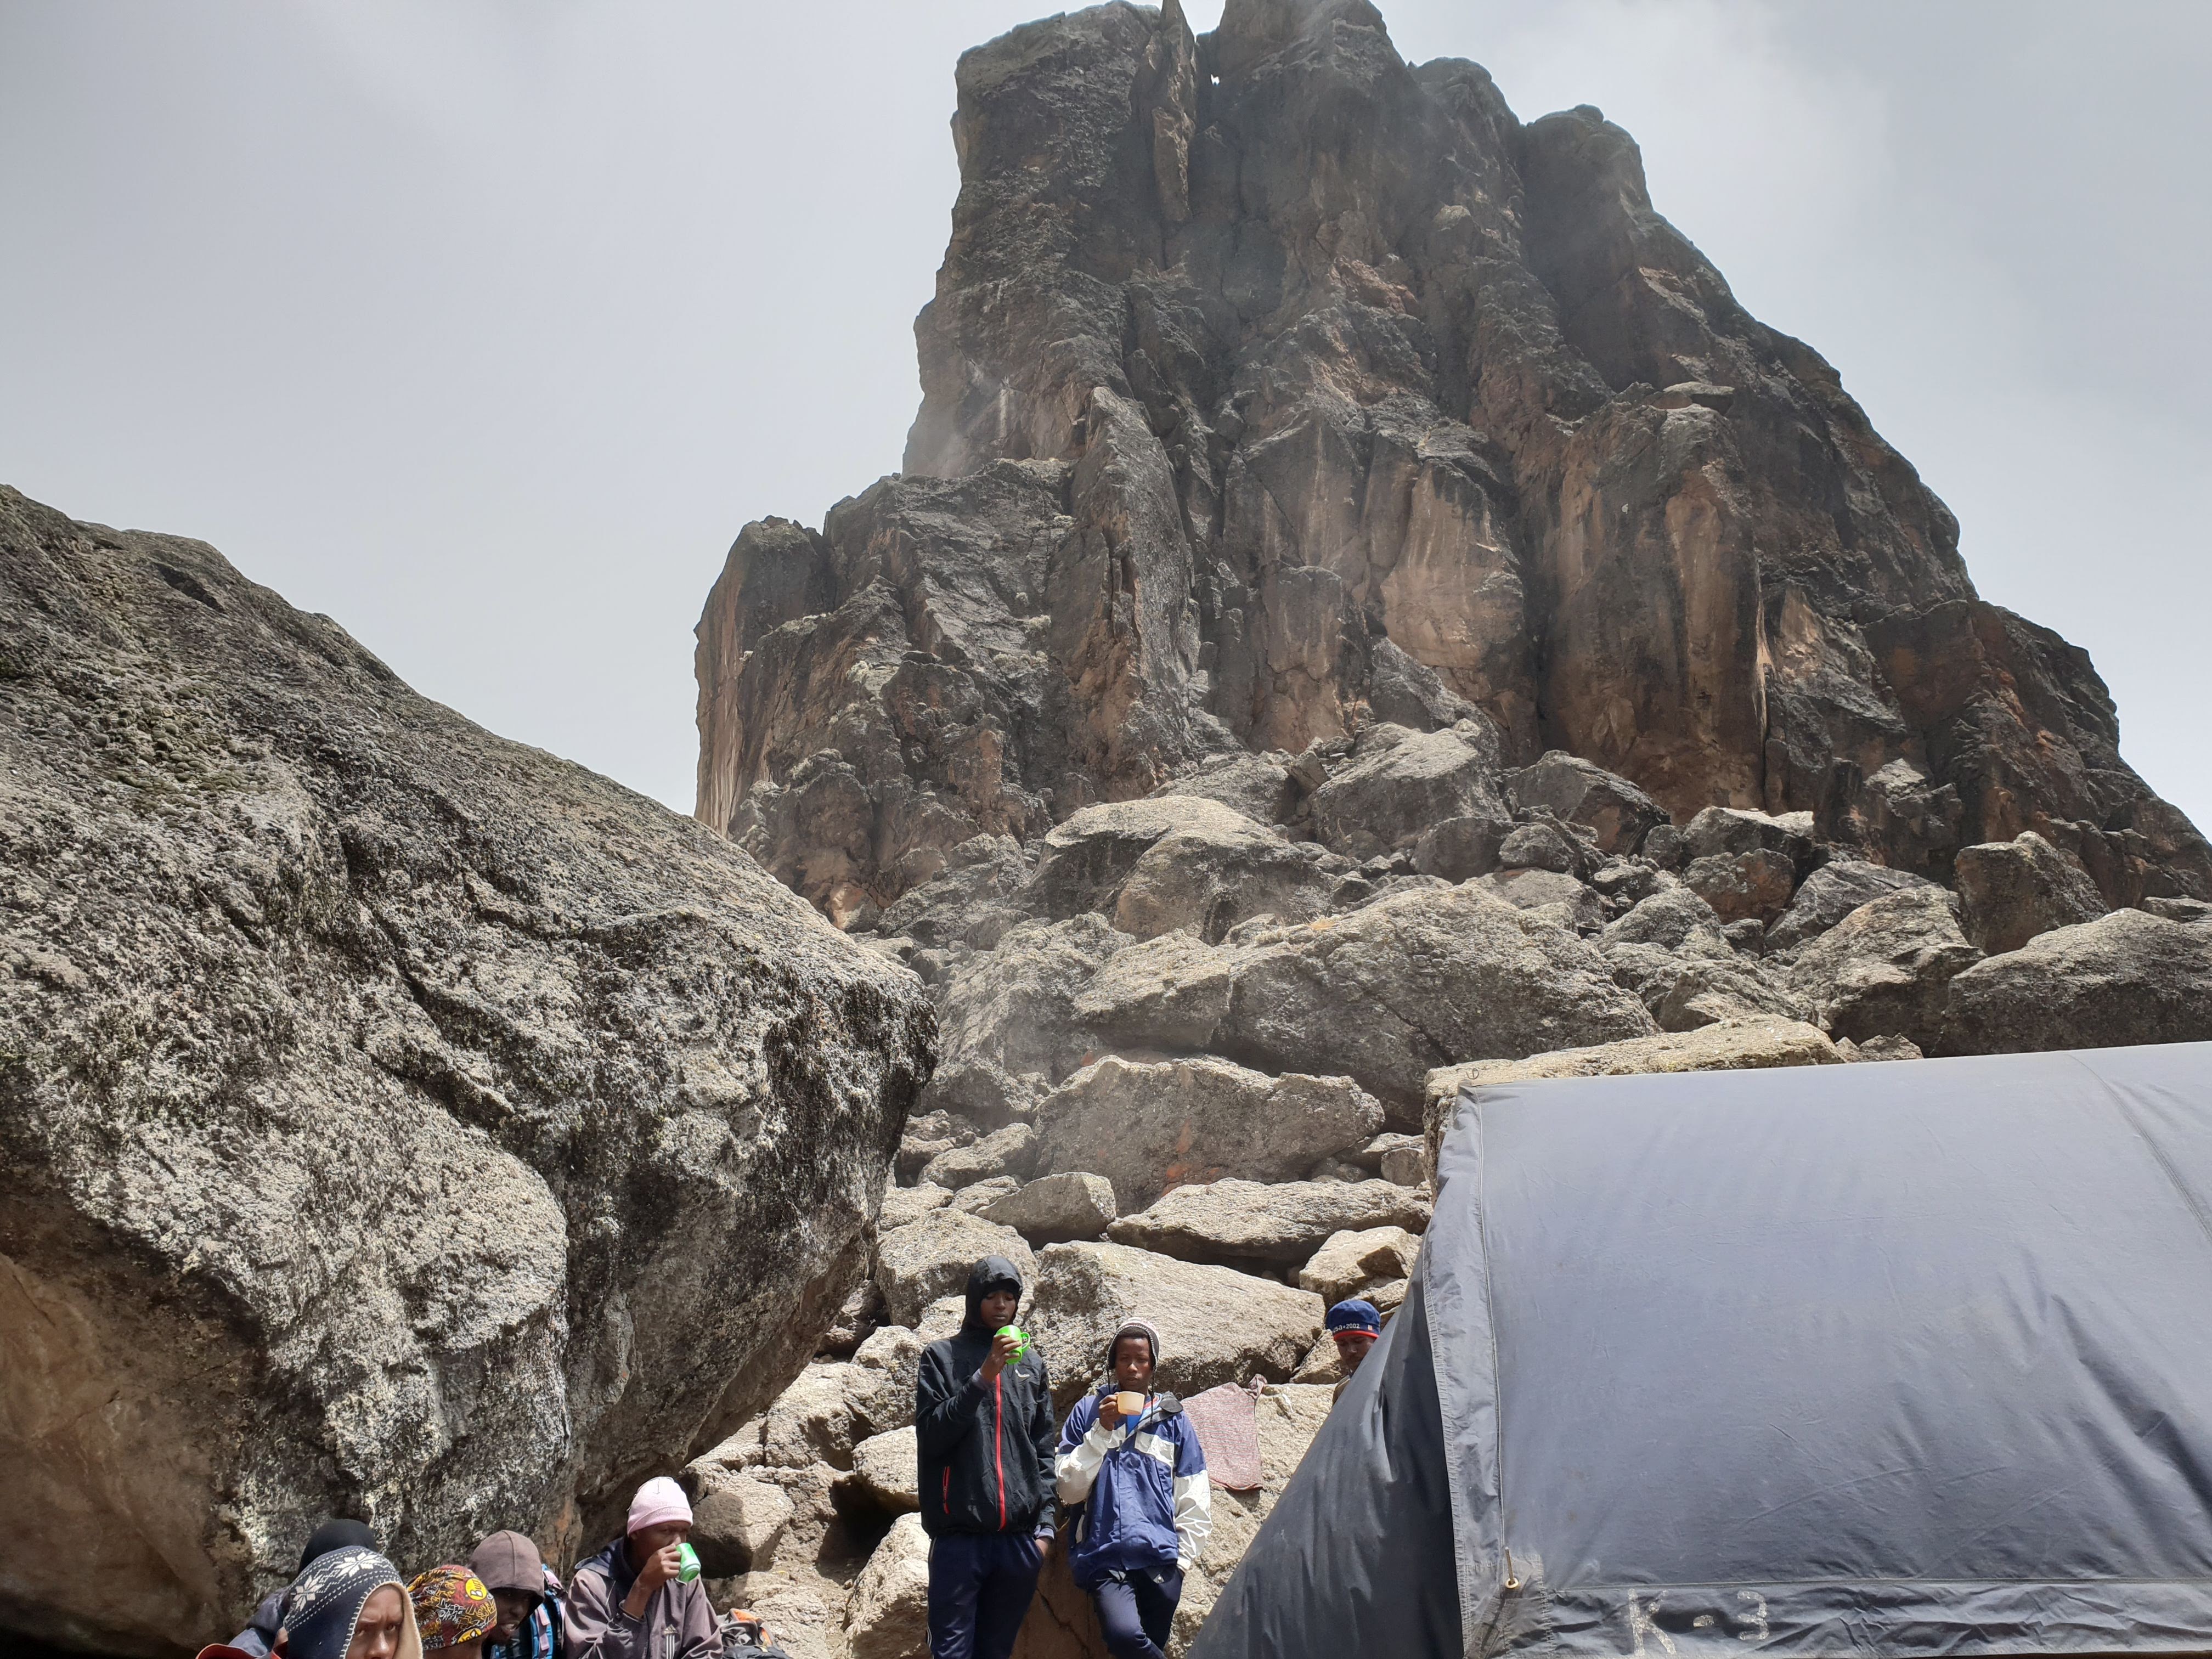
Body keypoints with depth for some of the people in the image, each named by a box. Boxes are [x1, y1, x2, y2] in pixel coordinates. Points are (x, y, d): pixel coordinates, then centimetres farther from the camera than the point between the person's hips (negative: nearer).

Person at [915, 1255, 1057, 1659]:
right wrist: (982, 1378, -15)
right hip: (960, 1534, -3)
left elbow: (1044, 1451, 14)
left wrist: (1045, 1524, 6)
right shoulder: (942, 1356, 5)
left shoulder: (1032, 1362, 14)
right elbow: (929, 1436, -7)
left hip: (1019, 1537, 3)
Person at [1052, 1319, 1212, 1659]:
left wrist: (1181, 1558, 3)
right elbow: (1069, 1490, 2)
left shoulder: (1173, 1420, 11)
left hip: (1160, 1562, 1)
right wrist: (1102, 1431, -6)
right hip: (1105, 1557, -1)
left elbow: (1195, 1502, 12)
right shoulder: (1088, 1411, 10)